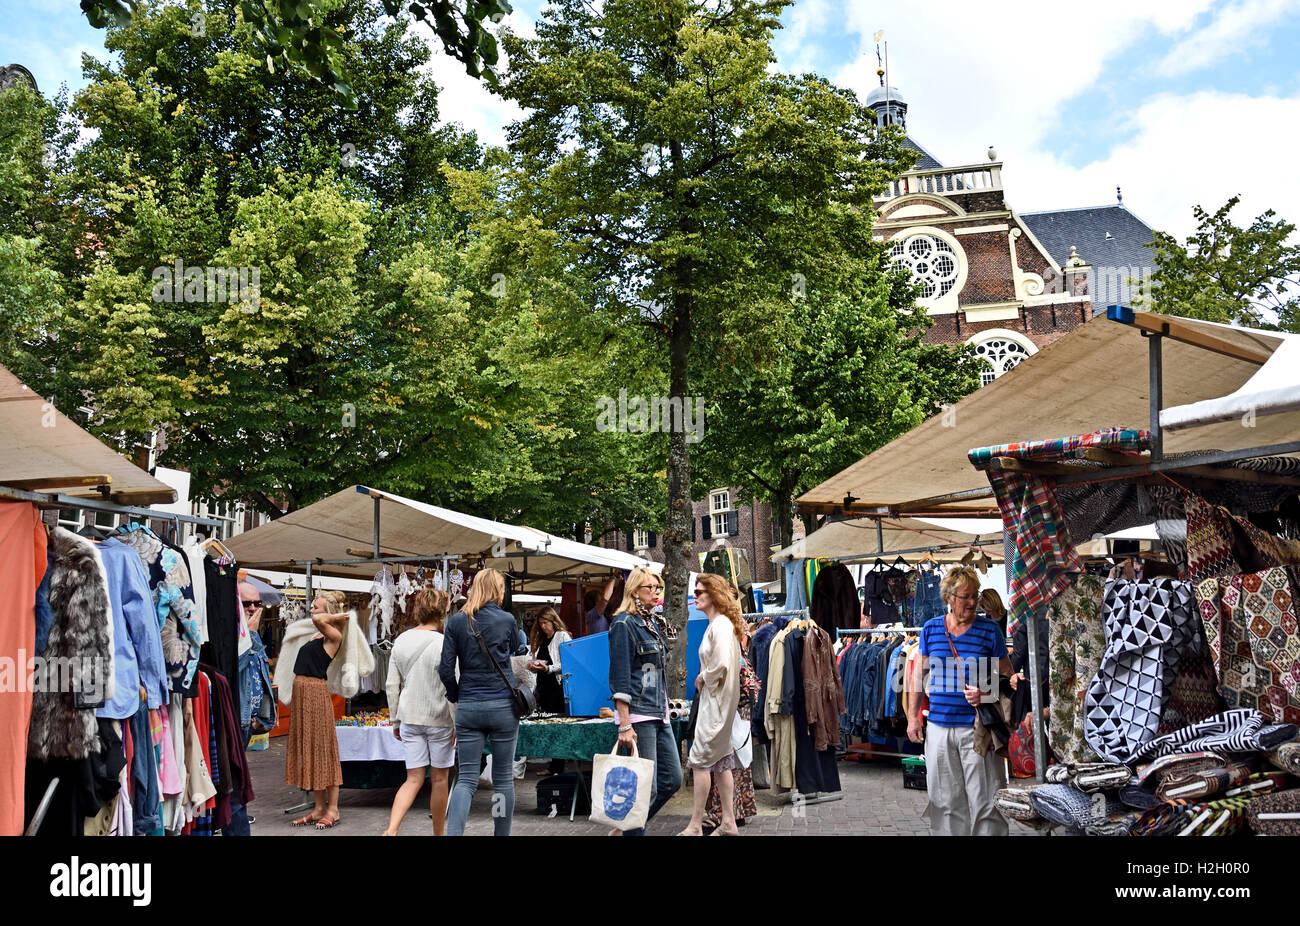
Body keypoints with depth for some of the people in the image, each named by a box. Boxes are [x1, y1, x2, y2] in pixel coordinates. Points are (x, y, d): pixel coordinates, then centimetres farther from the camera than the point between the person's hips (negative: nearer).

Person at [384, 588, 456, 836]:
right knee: (439, 778, 10)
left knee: (414, 778, 8)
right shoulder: (444, 644, -12)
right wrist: (458, 725, -7)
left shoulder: (401, 641, 4)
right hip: (440, 719, -4)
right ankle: (439, 833, 21)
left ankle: (391, 830, -9)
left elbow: (392, 685, 7)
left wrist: (396, 721, 15)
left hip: (409, 719, 4)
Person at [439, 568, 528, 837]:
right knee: (503, 778, 9)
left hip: (468, 708, 2)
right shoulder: (507, 620, -3)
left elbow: (446, 669, -2)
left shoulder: (457, 621, 0)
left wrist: (456, 696, 13)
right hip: (503, 706, -1)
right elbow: (519, 652, 16)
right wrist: (523, 639, 37)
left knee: (467, 778, 3)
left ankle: (454, 832, -14)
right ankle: (501, 833, 15)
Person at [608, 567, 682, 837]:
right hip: (638, 713, -9)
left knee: (672, 779, 9)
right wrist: (624, 725, -20)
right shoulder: (624, 624, -10)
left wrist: (665, 708, 17)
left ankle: (624, 828, 20)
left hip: (659, 713, 9)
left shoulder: (655, 624, 15)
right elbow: (619, 679, -15)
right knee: (646, 785, -6)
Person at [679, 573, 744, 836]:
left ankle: (695, 825, 1)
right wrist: (703, 680, 6)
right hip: (714, 698, 10)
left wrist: (703, 679, -12)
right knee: (720, 760, 12)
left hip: (717, 699, -10)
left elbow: (722, 665, -27)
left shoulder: (721, 625, -18)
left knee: (700, 758, -5)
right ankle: (729, 823, 17)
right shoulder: (718, 623, 13)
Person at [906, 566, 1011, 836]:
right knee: (944, 801, 10)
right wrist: (913, 717, 9)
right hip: (939, 728, 3)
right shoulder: (931, 628, 5)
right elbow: (918, 675, 12)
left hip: (976, 729, -3)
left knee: (984, 801, -2)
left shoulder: (989, 630, -2)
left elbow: (1007, 677, 3)